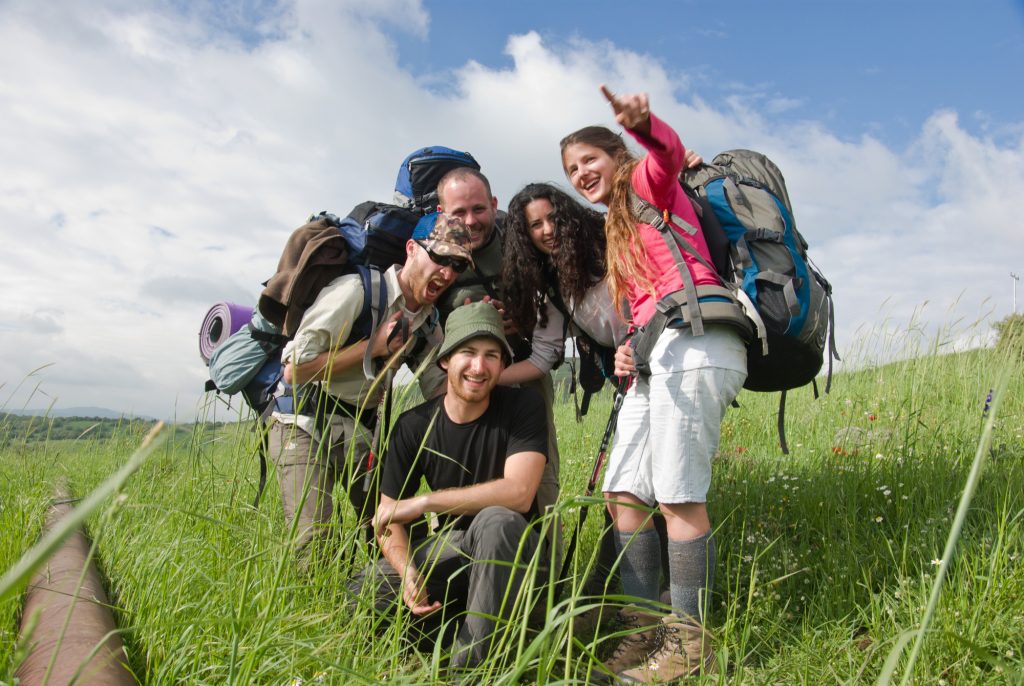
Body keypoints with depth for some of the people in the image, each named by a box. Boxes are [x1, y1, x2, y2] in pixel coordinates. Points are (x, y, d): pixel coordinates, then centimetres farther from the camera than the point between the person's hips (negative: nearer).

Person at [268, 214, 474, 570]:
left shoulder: (429, 320, 4)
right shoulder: (356, 290, -20)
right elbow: (294, 370, -21)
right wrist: (373, 347, -19)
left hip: (363, 431, 6)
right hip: (306, 427, -6)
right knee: (314, 553, -14)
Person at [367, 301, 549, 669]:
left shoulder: (522, 407, -16)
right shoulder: (413, 425, -7)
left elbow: (519, 493, -29)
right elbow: (388, 514, -3)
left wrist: (422, 502, -27)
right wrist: (407, 570, -24)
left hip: (510, 547, -3)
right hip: (450, 545, 3)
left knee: (496, 520, -37)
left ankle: (471, 664, -20)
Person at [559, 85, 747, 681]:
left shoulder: (647, 183, 8)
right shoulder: (616, 230, 30)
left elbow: (669, 152, -17)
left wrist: (645, 123, -39)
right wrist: (626, 353, 6)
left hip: (695, 341, -9)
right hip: (654, 357, 9)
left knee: (678, 494, -10)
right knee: (623, 491, 6)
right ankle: (646, 630, 12)